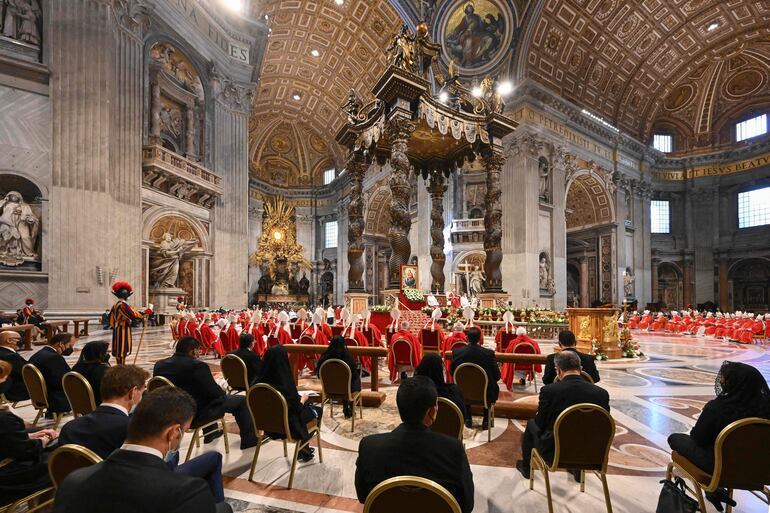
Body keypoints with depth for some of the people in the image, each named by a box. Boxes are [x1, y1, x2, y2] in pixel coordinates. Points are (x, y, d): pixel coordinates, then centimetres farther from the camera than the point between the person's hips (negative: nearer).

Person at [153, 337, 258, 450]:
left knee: (208, 395, 35)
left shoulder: (159, 364, -2)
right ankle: (249, 440, 15)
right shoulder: (197, 365, -24)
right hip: (196, 416, -8)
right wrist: (222, 391, 3)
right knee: (241, 400, 5)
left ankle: (210, 434, 47)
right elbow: (216, 393, -20)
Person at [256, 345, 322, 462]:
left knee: (308, 407, 26)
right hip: (287, 424, -6)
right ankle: (303, 449, 28)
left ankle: (303, 448, 31)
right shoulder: (285, 384, -29)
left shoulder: (260, 381, -12)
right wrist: (303, 399, 2)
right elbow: (298, 408, -17)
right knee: (317, 410, 19)